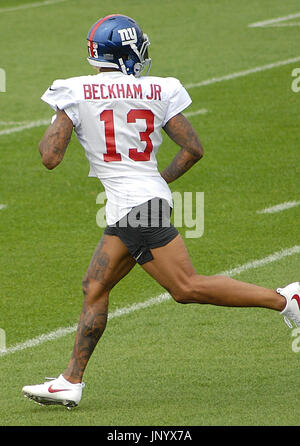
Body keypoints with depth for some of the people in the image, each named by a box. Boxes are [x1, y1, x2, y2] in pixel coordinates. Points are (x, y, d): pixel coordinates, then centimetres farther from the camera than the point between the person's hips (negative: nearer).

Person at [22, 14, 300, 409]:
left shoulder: (76, 93, -6)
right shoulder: (155, 91, 6)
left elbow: (50, 157, -8)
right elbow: (193, 148, 4)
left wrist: (49, 133, 14)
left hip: (133, 205, -7)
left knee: (187, 287, -9)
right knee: (95, 288, 10)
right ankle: (71, 381, 8)